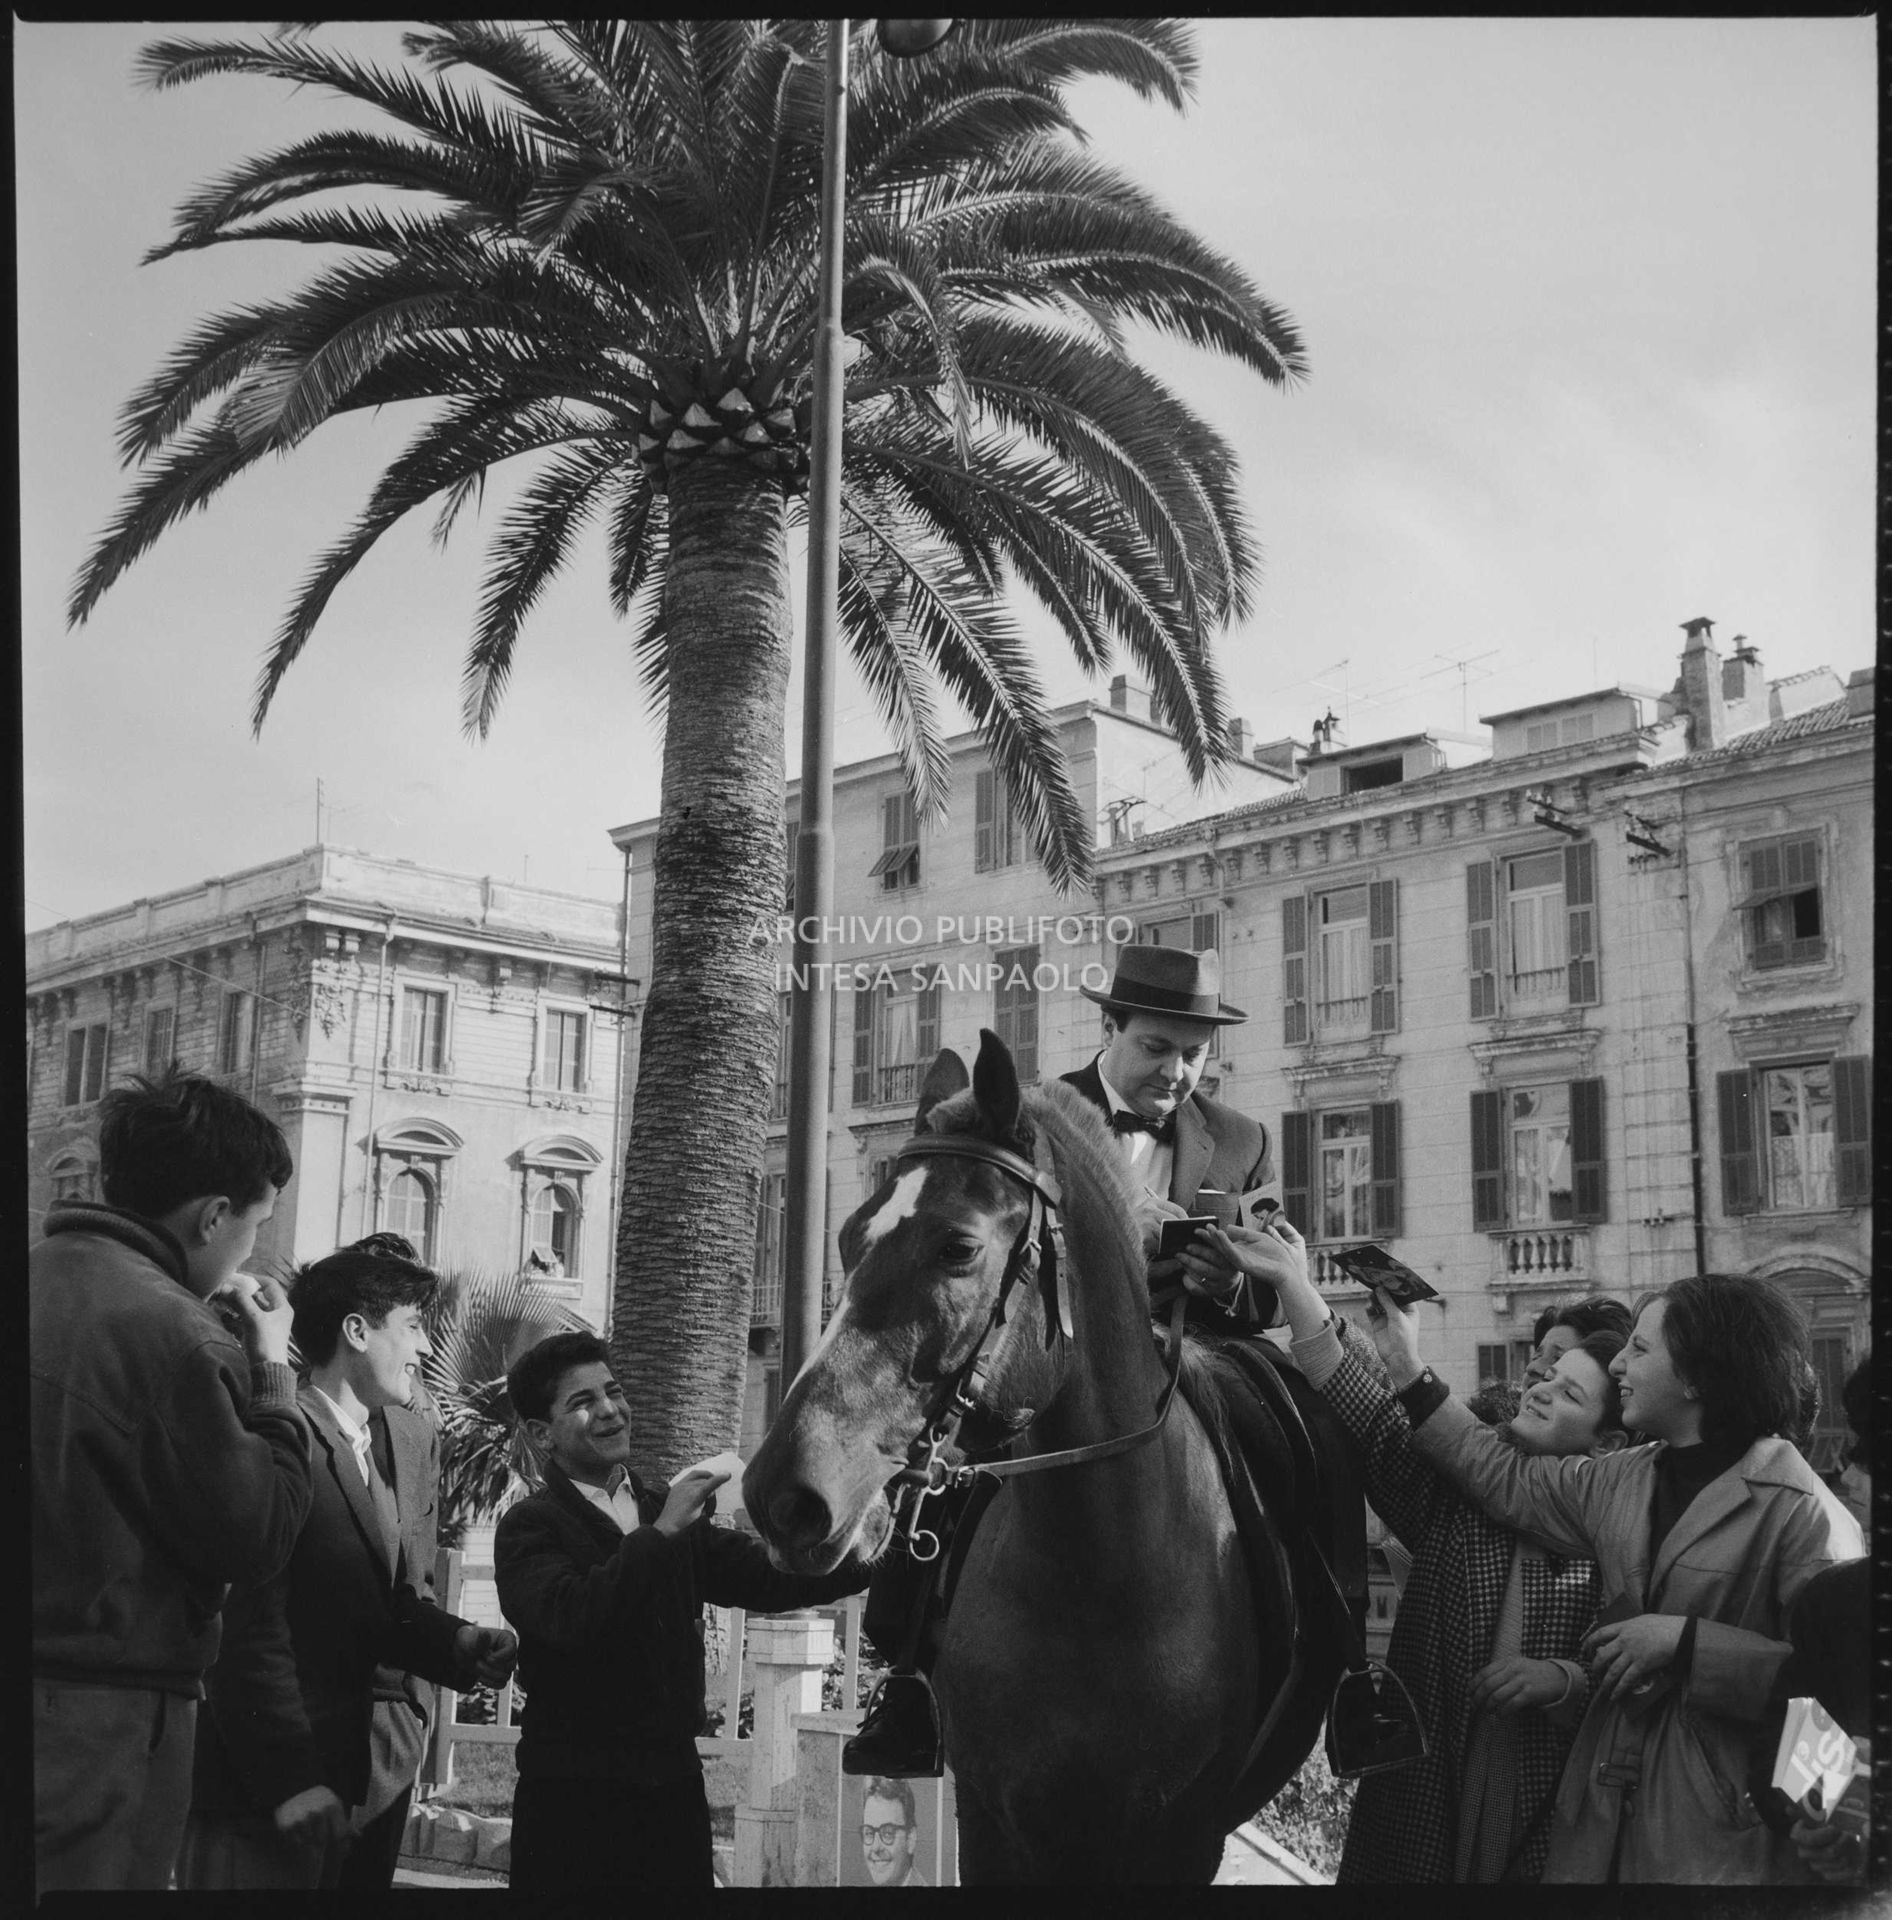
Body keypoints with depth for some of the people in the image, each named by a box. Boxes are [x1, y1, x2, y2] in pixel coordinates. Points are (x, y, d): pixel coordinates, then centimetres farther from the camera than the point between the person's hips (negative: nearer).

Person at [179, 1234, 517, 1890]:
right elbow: (251, 1627, -15)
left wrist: (458, 1644, -6)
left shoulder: (415, 1441, 12)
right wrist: (291, 1777, -18)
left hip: (378, 1778, 7)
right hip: (262, 1781, -7)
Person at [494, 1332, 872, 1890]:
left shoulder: (670, 1513, 13)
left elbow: (765, 1577, 4)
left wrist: (876, 1557, -10)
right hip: (572, 1797, -5)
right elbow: (570, 1618, -23)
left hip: (675, 1786, 5)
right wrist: (663, 1532, -26)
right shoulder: (529, 1526, -5)